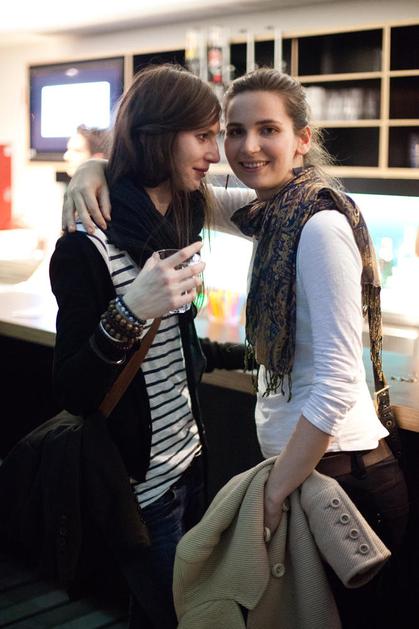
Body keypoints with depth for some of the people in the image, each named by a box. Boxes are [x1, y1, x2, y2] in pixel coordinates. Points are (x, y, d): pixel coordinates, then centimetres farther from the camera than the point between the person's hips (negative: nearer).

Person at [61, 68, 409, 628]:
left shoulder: (321, 226, -19)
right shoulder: (269, 215, 5)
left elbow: (338, 381, -25)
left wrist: (276, 490, -19)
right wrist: (95, 169, -5)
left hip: (338, 473, -8)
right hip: (296, 462, 8)